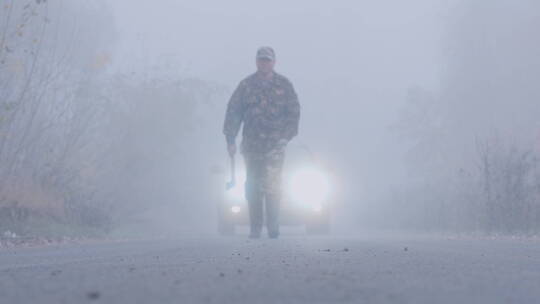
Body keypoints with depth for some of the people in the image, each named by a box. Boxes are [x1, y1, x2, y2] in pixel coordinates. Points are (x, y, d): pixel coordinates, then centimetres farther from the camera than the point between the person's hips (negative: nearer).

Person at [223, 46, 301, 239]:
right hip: (251, 143, 2)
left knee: (272, 186, -10)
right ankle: (255, 229, 10)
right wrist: (230, 140, 2)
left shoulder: (283, 85, 7)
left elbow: (293, 112, 9)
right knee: (252, 187, 3)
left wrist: (286, 136, 0)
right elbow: (233, 111, 8)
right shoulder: (246, 85, 9)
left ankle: (273, 229, -4)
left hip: (275, 145, -2)